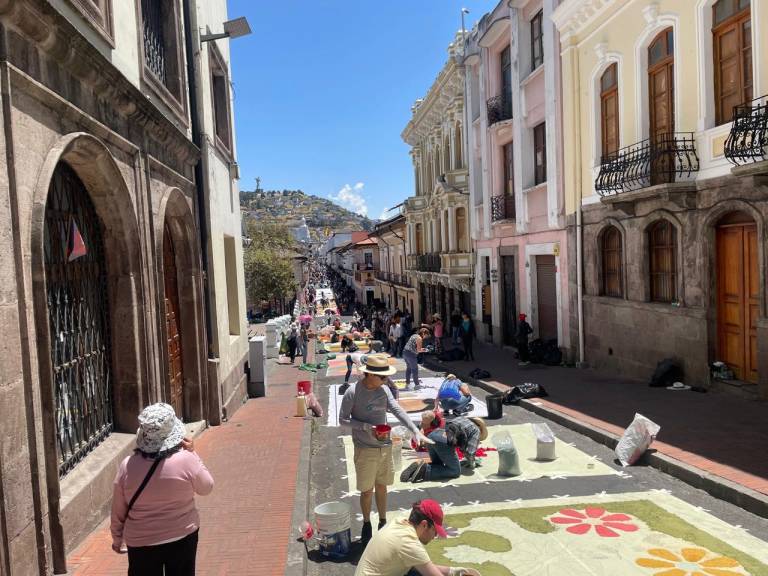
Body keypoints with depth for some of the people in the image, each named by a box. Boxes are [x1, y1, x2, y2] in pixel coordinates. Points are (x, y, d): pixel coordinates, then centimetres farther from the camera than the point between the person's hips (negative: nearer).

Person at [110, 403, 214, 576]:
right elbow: (206, 487, -2)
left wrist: (117, 539, 15)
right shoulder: (186, 460, -20)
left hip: (142, 542, 1)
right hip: (182, 536, -1)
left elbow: (118, 512, -2)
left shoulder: (127, 466, -14)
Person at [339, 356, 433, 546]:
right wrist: (365, 427, -23)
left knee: (382, 487, 17)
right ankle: (366, 525, 29)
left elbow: (397, 410, -7)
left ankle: (383, 523, 34)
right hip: (365, 450, -4)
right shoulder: (352, 392, -17)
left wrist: (416, 431, -18)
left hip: (385, 447, 5)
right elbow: (343, 419, -10)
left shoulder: (383, 389, -1)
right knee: (367, 491, 7)